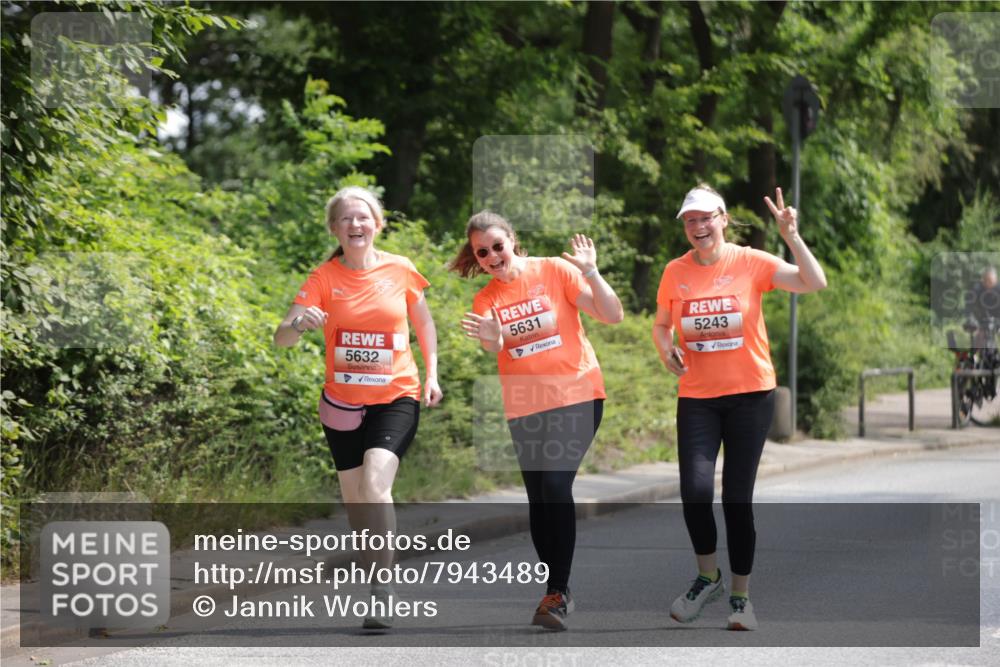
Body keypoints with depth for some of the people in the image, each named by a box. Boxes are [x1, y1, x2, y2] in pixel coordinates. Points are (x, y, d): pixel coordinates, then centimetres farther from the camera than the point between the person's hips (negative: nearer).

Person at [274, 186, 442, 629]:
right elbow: (281, 338, -15)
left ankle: (382, 592, -19)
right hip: (342, 402, 2)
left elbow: (423, 322, 15)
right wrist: (298, 324, -38)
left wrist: (431, 373, 3)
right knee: (355, 499, 9)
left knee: (374, 484, -23)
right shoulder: (324, 278, -6)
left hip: (395, 398, -2)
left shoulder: (401, 271, -3)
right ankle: (377, 579, 31)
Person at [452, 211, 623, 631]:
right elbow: (495, 351, -14)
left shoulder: (555, 271, -5)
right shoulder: (485, 301, 4)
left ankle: (557, 593, -16)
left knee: (556, 485, -18)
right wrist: (491, 340, -37)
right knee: (538, 498, 9)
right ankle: (556, 591, 21)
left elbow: (613, 316, -9)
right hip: (524, 407, 4)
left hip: (576, 395, -4)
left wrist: (589, 272, -21)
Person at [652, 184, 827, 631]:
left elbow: (815, 284, -13)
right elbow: (661, 325, 16)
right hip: (696, 397, 2)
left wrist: (791, 238, -23)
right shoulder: (675, 272, 1)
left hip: (750, 393, -2)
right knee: (695, 490, -14)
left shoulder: (750, 263, -6)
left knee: (737, 499, 0)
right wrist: (666, 348, -5)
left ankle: (740, 596, 17)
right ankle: (707, 577, 12)